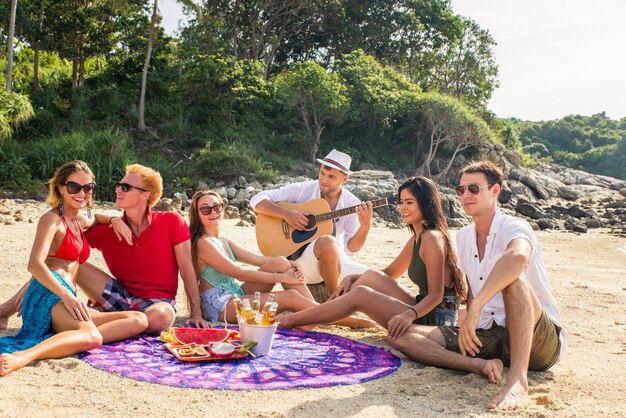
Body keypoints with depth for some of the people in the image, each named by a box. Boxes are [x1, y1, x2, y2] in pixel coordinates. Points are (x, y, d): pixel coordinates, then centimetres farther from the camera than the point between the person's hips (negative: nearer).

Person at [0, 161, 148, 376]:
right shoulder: (52, 218, 1)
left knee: (139, 320, -6)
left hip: (66, 298, 8)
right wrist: (66, 295, -29)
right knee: (92, 336, -37)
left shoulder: (80, 221, 26)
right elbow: (35, 264, -14)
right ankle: (21, 357, -55)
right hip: (50, 294, -8)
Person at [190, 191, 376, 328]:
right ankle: (349, 320, -12)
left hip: (236, 294, 8)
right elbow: (239, 273, -17)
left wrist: (291, 265, -10)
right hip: (220, 305, -8)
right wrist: (280, 277, -16)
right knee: (291, 296, -20)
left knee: (281, 262, -10)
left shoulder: (224, 242, 15)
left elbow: (257, 259, 7)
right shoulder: (203, 243, -12)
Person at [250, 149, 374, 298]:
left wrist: (365, 227, -24)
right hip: (298, 259, -3)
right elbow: (257, 200, -8)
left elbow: (350, 248, -6)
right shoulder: (302, 190, -5)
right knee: (328, 242, -37)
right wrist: (286, 213, -23)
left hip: (337, 261, 4)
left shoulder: (353, 204, 0)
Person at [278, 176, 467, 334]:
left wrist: (409, 314, -38)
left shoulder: (432, 238, -16)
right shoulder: (417, 238, 14)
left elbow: (436, 295, -21)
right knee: (372, 276, 0)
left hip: (436, 318, -9)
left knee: (361, 294, -17)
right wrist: (351, 278, 6)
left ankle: (290, 320, -9)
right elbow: (389, 273, 20)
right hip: (423, 310, 9)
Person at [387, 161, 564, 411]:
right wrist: (469, 327, 5)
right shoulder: (463, 237, 12)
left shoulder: (514, 227, -11)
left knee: (512, 278, -36)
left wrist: (475, 310, -43)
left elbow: (518, 257, -37)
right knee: (402, 336, -9)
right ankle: (483, 365, -26)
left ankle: (518, 381, -41)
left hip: (537, 339, -6)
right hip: (486, 337, 6)